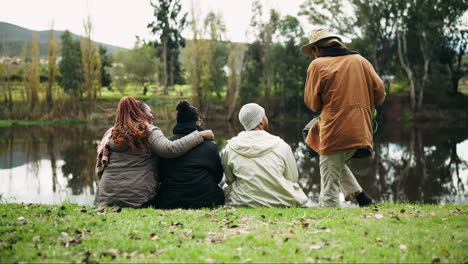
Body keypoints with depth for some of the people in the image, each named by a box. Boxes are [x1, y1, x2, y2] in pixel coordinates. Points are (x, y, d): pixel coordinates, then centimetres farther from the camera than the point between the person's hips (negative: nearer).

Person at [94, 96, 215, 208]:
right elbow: (169, 149, -17)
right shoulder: (149, 131, -1)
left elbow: (100, 168, 16)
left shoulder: (110, 134, 15)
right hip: (138, 197, -5)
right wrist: (200, 135, -11)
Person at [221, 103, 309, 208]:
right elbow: (293, 179, 2)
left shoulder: (230, 148, -3)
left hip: (244, 203, 0)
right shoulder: (282, 146, -6)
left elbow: (229, 180, 8)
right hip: (280, 202, 0)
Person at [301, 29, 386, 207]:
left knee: (329, 185, 1)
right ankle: (360, 196, 16)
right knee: (338, 163, 29)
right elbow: (379, 91, 7)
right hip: (361, 130, 6)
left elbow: (312, 102, 1)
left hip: (334, 132, -6)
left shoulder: (317, 65, -1)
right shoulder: (359, 60, 11)